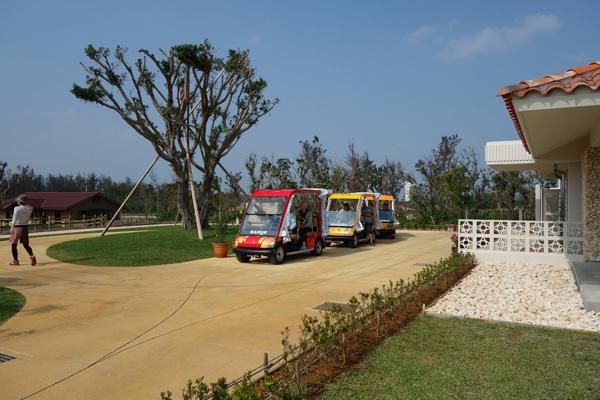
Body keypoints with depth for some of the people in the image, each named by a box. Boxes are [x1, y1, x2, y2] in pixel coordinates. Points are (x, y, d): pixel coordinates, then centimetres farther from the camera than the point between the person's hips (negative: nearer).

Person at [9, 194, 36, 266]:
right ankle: (32, 256, -15)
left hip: (17, 228, -5)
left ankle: (15, 260, 13)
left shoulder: (17, 208, -13)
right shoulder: (29, 209, 3)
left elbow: (14, 219, -26)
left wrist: (12, 228, -34)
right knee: (26, 245, 10)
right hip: (25, 228, 5)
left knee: (13, 245, 10)